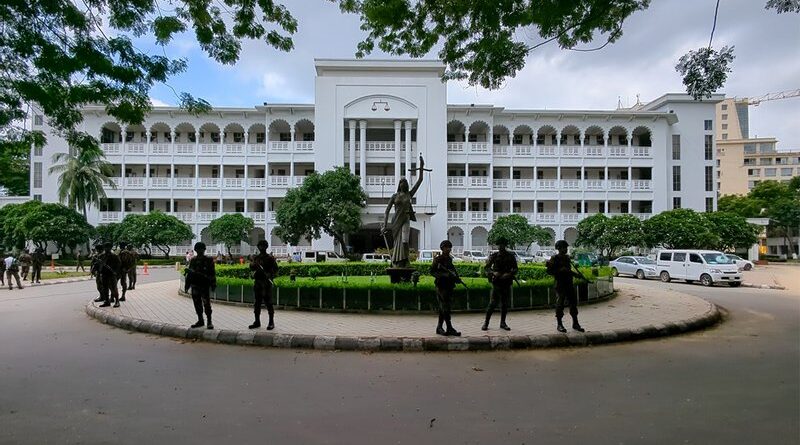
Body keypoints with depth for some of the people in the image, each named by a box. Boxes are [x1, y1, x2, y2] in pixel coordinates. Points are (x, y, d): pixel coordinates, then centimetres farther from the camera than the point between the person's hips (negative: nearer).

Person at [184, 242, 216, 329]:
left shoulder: (209, 260, -1)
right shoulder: (193, 260, 10)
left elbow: (212, 273, -2)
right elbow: (189, 274, 15)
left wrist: (213, 285, -7)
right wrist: (187, 286, 12)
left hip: (205, 286, -4)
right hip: (195, 286, 5)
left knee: (206, 304, -7)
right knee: (197, 305, 10)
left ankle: (209, 322, 1)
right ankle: (200, 321, 22)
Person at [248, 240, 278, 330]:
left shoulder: (270, 258, 0)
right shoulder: (255, 258, 14)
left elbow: (275, 269, -2)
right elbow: (251, 268, 4)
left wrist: (270, 275, -20)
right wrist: (254, 264, -18)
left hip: (266, 283, -5)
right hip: (257, 282, 5)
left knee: (268, 302, -3)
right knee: (257, 303, 9)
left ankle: (271, 323, 2)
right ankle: (257, 322, 19)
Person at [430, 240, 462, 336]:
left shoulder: (450, 259, 15)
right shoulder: (438, 259, -6)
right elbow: (432, 271, -10)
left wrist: (458, 278, 4)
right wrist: (443, 275, -22)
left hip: (449, 285, 7)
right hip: (441, 285, -7)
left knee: (443, 307, 10)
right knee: (445, 307, -9)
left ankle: (439, 328, 16)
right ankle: (450, 328, -8)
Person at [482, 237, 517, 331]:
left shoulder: (511, 256, 6)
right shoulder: (493, 256, 3)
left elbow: (515, 269, 6)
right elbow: (486, 267, 2)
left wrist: (509, 274, -13)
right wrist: (493, 273, -16)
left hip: (507, 283, 2)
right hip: (496, 283, -2)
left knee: (505, 304, 8)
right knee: (493, 303, -6)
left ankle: (503, 323, 20)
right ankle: (486, 323, 3)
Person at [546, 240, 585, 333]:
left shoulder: (567, 257, 14)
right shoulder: (554, 258, -7)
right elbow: (549, 271, -13)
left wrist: (576, 274, 16)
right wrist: (560, 270, -20)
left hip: (569, 284, 7)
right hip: (560, 285, -7)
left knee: (573, 303, 8)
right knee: (560, 304, -3)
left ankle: (575, 323, 18)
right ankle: (559, 324, 7)